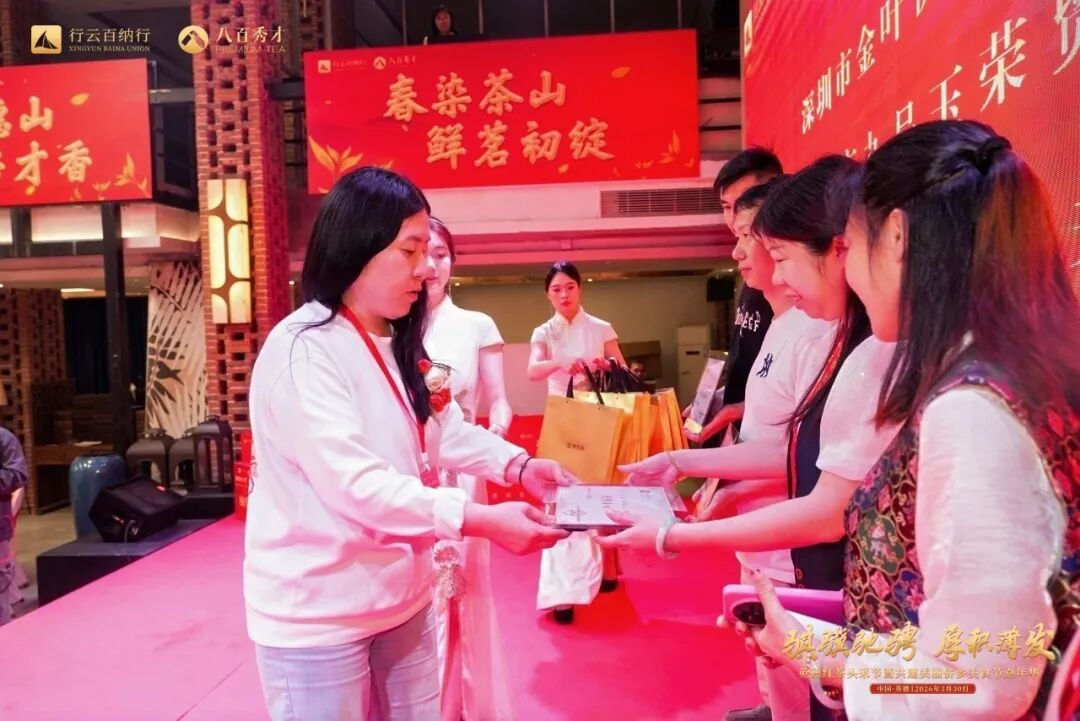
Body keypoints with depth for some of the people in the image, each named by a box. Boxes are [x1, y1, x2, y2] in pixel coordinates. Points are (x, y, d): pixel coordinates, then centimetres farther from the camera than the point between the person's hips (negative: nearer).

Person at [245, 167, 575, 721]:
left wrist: (517, 465, -5)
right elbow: (355, 484, -29)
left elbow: (446, 430, 11)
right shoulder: (302, 350, -21)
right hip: (317, 613, -7)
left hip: (400, 596, 8)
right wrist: (477, 519, -33)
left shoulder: (400, 346, 7)